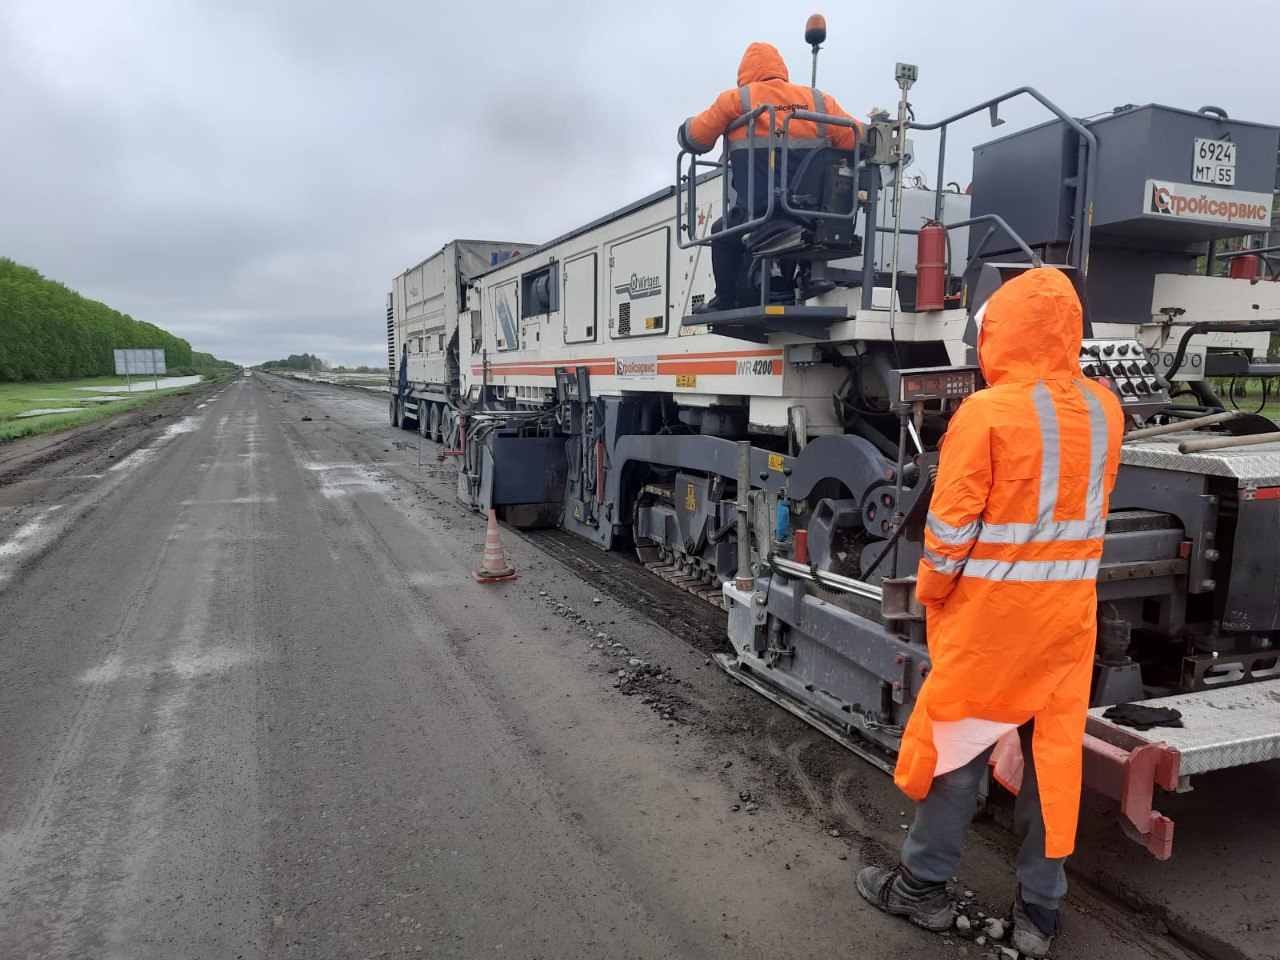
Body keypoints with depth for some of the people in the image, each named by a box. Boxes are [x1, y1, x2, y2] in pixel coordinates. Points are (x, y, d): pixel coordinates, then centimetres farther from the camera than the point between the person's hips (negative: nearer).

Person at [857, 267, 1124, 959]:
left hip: (989, 613, -5)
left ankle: (922, 887, 24)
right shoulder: (1104, 410, 2)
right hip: (1069, 613, 5)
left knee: (957, 741, 9)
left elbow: (952, 522, -15)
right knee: (1053, 751, 13)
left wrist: (931, 591, -2)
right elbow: (1088, 507, 10)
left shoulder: (987, 411, -16)